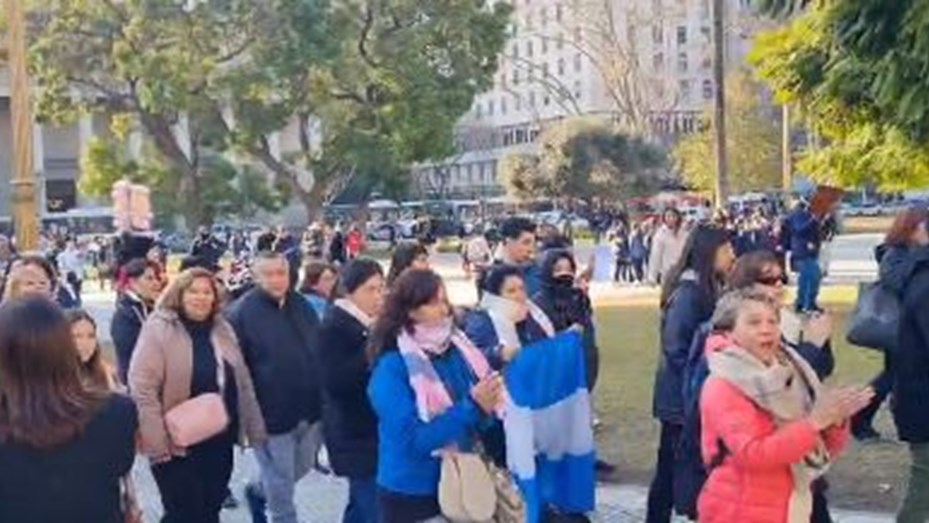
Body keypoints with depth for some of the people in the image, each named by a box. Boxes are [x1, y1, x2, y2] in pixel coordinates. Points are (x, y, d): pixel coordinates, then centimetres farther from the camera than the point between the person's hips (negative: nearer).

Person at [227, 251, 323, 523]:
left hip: (309, 409, 6)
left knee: (302, 467, 22)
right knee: (281, 483, 6)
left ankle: (258, 492, 47)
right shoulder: (242, 312, -14)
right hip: (271, 411, -6)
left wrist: (323, 400, 13)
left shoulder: (302, 305, 5)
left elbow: (321, 351, 14)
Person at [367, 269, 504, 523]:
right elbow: (413, 440, -22)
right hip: (411, 496, -5)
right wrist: (471, 407, -26)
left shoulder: (457, 350, 2)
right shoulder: (392, 366, -15)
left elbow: (474, 420, 10)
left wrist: (487, 404, -13)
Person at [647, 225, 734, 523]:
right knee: (674, 467, 1)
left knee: (673, 466, 15)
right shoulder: (688, 292, -20)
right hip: (684, 398, -8)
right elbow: (675, 349, -22)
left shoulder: (709, 287, 7)